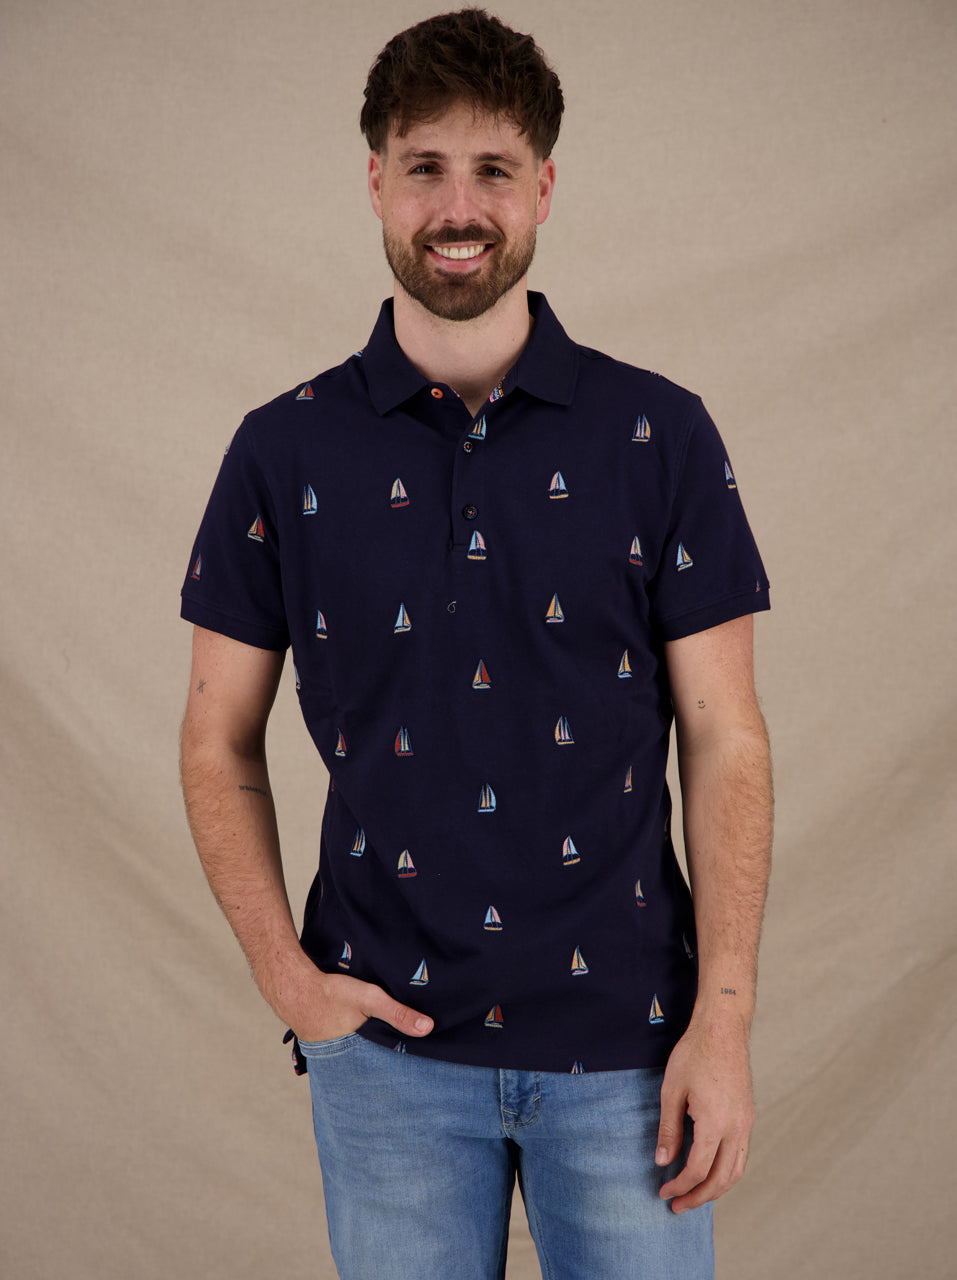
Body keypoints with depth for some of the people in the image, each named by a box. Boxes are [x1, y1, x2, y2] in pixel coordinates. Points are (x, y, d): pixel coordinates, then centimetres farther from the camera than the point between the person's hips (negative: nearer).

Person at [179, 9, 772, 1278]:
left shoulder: (661, 436, -2)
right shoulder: (287, 450, 0)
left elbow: (725, 741, -2)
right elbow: (221, 744, 6)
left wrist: (723, 1019, -7)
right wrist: (286, 975, -5)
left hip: (620, 1038, 0)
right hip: (388, 1040, 1)